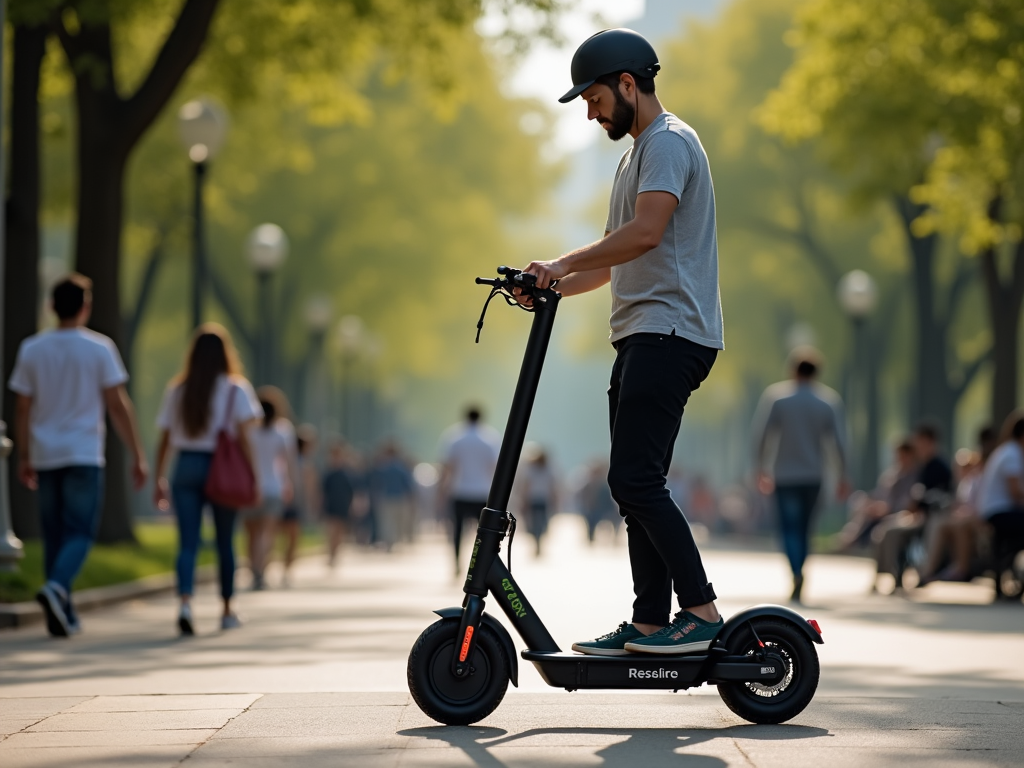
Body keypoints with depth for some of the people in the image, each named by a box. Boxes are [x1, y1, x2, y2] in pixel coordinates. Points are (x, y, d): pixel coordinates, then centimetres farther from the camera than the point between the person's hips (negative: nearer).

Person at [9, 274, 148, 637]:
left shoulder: (31, 349, 4)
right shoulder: (99, 348, -4)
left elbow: (22, 409, 6)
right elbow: (118, 406, -6)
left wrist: (24, 457, 15)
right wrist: (138, 456, -2)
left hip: (45, 457, 3)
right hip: (84, 455, -3)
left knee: (54, 535, 10)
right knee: (79, 532, -2)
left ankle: (62, 615, 10)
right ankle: (57, 587, -28)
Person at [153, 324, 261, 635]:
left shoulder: (176, 390, 6)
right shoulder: (236, 389, -1)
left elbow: (164, 440, 6)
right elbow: (243, 437, -10)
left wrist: (159, 480, 12)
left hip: (186, 468, 1)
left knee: (188, 542, -3)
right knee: (225, 542, 13)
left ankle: (185, 602, -25)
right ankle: (227, 610, 24)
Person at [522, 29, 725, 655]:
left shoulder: (669, 142, -8)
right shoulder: (640, 150, 26)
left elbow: (646, 232, -23)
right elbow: (621, 258, 28)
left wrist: (563, 265, -19)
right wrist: (553, 288, 14)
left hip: (669, 334, -11)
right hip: (643, 338, 11)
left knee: (635, 480, -17)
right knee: (637, 486, 8)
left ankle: (701, 611, -17)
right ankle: (650, 624, 9)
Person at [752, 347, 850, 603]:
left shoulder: (775, 396, -2)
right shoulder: (829, 400, 2)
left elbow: (761, 435, -3)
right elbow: (838, 441, -1)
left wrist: (760, 469, 6)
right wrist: (843, 476, 5)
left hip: (784, 475, -2)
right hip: (813, 476, 2)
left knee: (789, 527, -5)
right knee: (803, 528, 13)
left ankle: (797, 572, -30)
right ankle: (797, 586, 17)